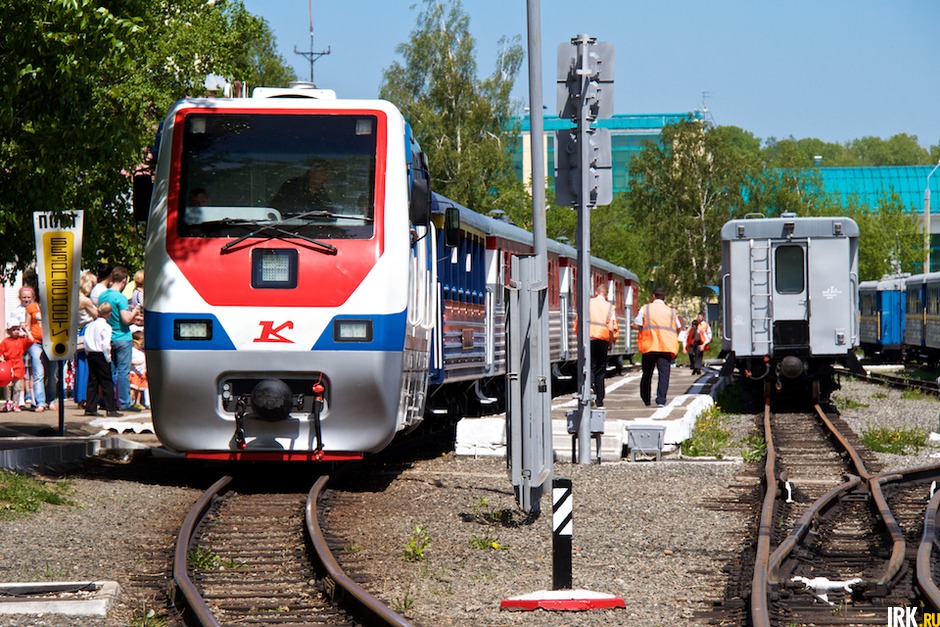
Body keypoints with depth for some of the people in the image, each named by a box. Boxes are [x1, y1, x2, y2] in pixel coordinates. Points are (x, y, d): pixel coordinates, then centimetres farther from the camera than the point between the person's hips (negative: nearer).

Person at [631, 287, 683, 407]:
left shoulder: (646, 309, 4)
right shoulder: (671, 311, 11)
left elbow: (637, 325, -1)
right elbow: (679, 328, 18)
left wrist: (632, 326, 21)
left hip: (649, 346, 0)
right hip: (667, 347, 0)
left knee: (647, 374, 13)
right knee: (664, 373, -4)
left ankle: (646, 400, 20)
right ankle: (661, 400, -17)